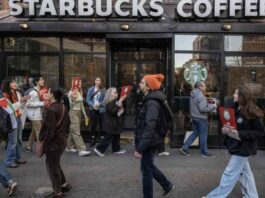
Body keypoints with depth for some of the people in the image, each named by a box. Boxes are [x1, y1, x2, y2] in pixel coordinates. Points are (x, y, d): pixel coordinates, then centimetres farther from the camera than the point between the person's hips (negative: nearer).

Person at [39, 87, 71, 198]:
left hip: (53, 142, -8)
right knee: (55, 164, 24)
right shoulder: (63, 107, 6)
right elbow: (67, 123, 12)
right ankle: (64, 185, 33)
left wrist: (44, 141, -11)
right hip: (62, 140, 9)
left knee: (52, 166, 6)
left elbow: (50, 129, -23)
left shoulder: (50, 109, -21)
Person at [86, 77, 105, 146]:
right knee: (93, 124, 5)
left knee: (101, 124, 1)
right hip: (93, 109, 1)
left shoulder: (103, 90, -3)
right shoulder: (91, 89, 1)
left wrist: (99, 104, -16)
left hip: (101, 109, 0)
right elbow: (88, 99, -1)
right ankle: (93, 139, 16)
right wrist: (93, 105, -14)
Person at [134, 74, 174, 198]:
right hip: (149, 142, 10)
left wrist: (140, 148, -29)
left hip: (149, 143, -10)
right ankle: (167, 185, 41)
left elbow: (149, 127, -29)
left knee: (146, 170, 5)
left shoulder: (152, 103, -22)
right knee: (149, 166, 24)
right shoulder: (150, 100, 10)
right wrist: (140, 145, 20)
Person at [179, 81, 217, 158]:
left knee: (195, 133, 17)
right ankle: (204, 152, 17)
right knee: (203, 135, 4)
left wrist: (208, 104, 14)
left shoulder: (192, 95, 8)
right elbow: (202, 108, -26)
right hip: (201, 118, -9)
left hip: (194, 117, 9)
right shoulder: (201, 96, -20)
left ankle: (184, 148, 14)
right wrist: (212, 106, -14)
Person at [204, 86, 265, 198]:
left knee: (230, 173, -2)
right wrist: (225, 129, -6)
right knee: (244, 172, 19)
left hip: (243, 148, -8)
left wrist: (240, 134, -24)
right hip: (235, 146, 8)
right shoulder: (235, 109, 6)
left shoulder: (252, 113, -17)